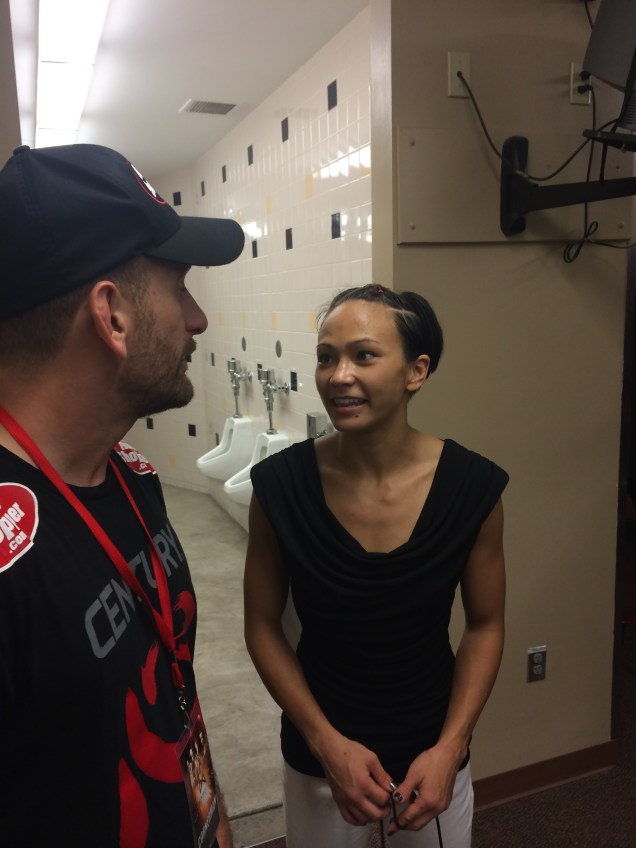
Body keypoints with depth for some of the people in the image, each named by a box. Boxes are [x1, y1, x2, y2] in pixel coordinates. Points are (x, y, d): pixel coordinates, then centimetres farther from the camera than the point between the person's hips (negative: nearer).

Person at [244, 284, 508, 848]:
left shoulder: (472, 486, -17)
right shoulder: (280, 485, -18)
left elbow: (485, 625, -4)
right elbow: (264, 626, -7)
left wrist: (450, 748, -12)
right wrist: (327, 743, -13)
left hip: (433, 751, 1)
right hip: (319, 753, 0)